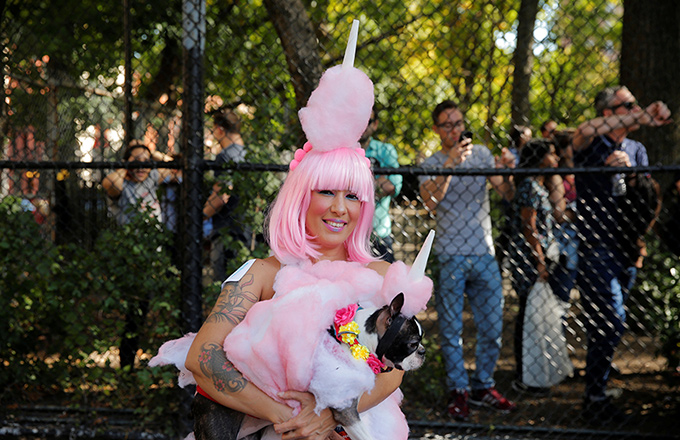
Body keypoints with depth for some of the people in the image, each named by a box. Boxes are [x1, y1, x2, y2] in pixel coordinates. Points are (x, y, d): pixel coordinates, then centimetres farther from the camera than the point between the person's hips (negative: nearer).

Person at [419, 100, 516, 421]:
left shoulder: (481, 154, 9)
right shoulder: (431, 165, 0)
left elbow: (508, 195, 3)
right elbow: (431, 201, -19)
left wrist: (507, 173, -18)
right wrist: (450, 163, -27)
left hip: (484, 253, 3)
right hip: (451, 256, -3)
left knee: (492, 326, 7)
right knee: (451, 329, 2)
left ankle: (483, 388, 20)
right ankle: (458, 391, 12)